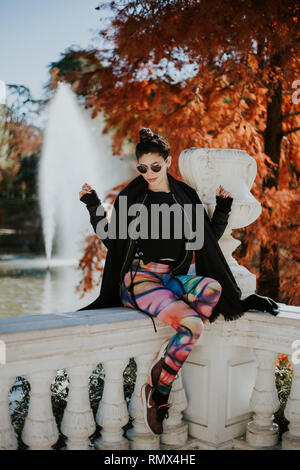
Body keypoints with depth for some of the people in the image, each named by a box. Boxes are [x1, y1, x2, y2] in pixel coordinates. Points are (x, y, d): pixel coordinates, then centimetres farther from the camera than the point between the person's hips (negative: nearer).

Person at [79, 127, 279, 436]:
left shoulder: (186, 197, 14)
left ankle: (159, 378, -23)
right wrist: (94, 207, 2)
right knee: (192, 323, -31)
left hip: (175, 279, 4)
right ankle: (155, 392, -11)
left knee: (212, 287, -33)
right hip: (141, 278, -3)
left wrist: (223, 208, 5)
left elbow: (208, 239, 17)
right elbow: (112, 241, 9)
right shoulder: (132, 197, 8)